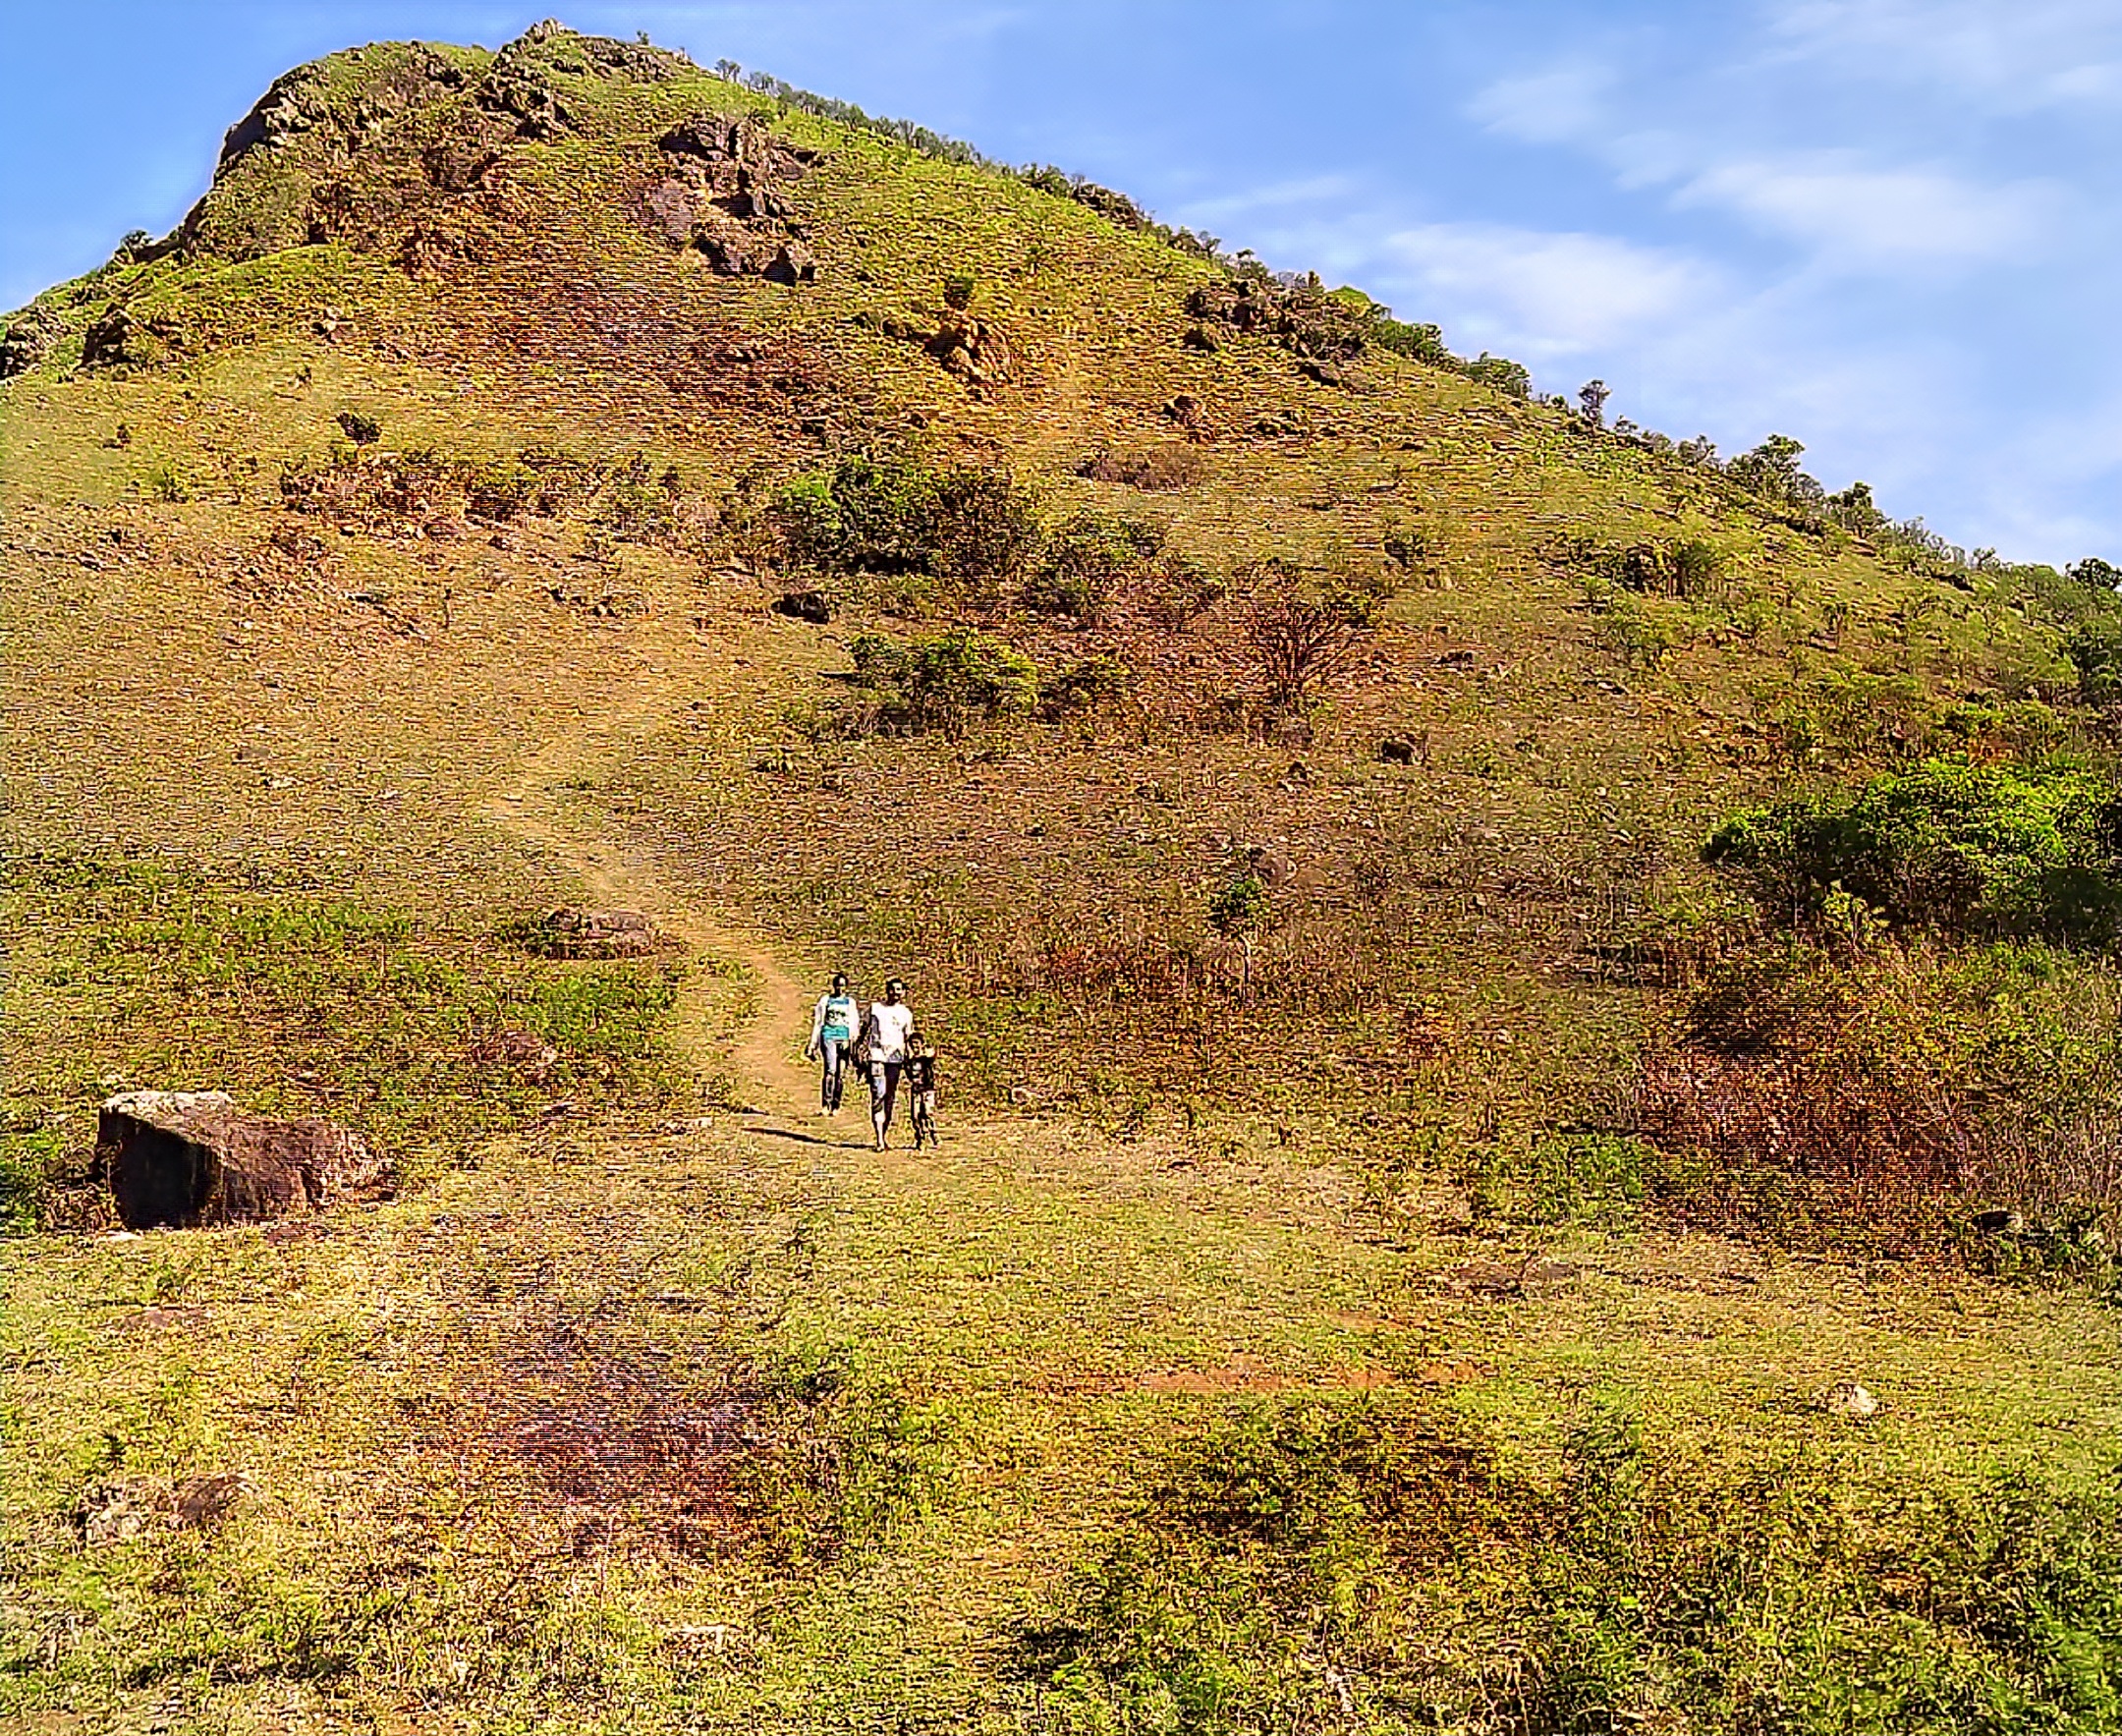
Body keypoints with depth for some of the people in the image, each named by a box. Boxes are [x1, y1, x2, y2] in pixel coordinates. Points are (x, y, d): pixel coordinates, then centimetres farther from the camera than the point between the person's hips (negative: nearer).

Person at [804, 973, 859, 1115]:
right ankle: (825, 1104, -18)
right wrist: (813, 1043, 8)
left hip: (844, 1038, 2)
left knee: (841, 1074, 0)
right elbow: (817, 1022, 12)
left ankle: (835, 1106, 9)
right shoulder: (825, 1000, 10)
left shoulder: (850, 1002, 14)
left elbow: (853, 1023, 9)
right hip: (829, 1036, -2)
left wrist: (851, 1040, -4)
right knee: (830, 1070, -17)